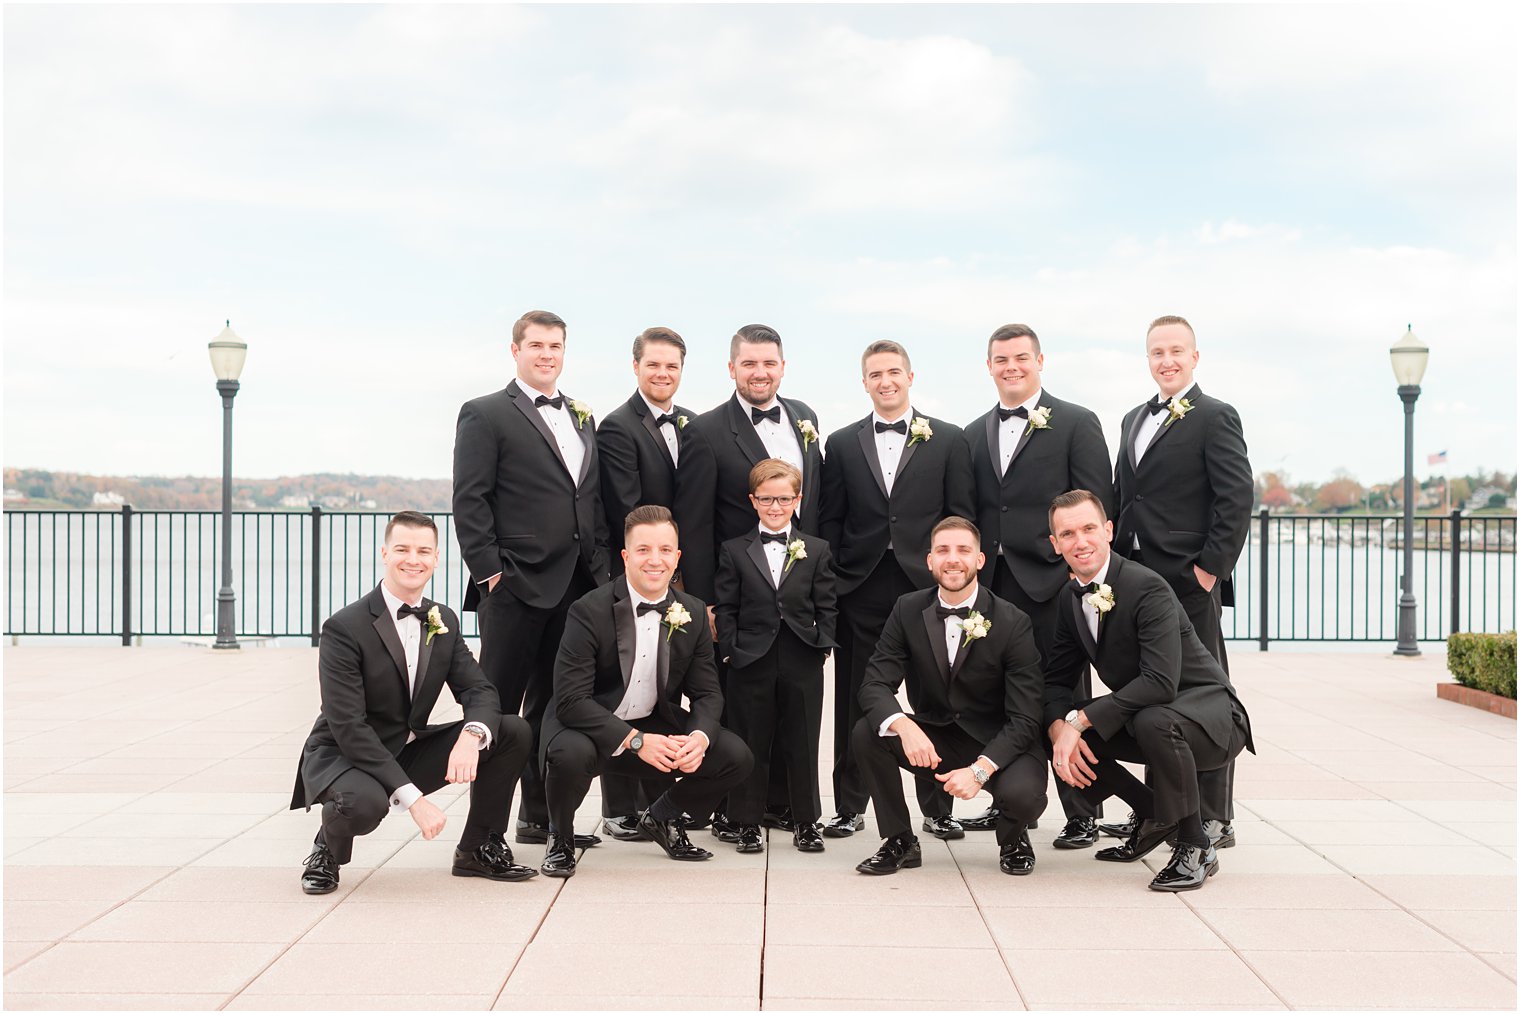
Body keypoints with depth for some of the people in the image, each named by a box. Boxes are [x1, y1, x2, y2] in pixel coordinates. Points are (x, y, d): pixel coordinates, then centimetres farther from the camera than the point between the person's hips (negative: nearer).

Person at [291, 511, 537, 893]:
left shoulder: (444, 621, 1)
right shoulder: (344, 628, -20)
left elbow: (479, 690, -3)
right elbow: (348, 727, -25)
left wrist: (472, 735, -29)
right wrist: (412, 798, -31)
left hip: (409, 754, 6)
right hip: (344, 757, -6)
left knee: (514, 732, -9)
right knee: (365, 802, -40)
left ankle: (478, 848, 6)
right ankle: (327, 852, -3)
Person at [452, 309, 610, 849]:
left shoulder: (582, 419, 18)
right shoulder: (486, 415, -2)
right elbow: (469, 501, -8)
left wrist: (600, 567, 10)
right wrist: (489, 572, -14)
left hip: (577, 584, 6)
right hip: (515, 586, -6)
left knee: (553, 704, 13)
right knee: (498, 707, 0)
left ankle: (540, 816, 22)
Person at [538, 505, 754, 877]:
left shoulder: (692, 613, -3)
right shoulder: (590, 612, -20)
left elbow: (707, 693, 0)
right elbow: (571, 700, -25)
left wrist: (699, 736, -23)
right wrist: (635, 741, -33)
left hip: (656, 725, 5)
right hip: (588, 727, -4)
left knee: (737, 758, -13)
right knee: (570, 753, -38)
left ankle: (662, 817, 15)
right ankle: (561, 838, -4)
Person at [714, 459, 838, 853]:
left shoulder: (816, 550, 7)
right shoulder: (733, 551, 4)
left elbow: (826, 607, 7)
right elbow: (726, 609, 2)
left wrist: (822, 645, -3)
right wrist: (730, 650, -5)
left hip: (802, 662, 1)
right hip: (751, 660, -1)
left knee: (802, 743, 7)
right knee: (750, 743, 6)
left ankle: (806, 821, 18)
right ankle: (747, 821, 16)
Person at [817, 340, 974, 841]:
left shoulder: (947, 439, 6)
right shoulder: (841, 444, 10)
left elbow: (961, 517, 4)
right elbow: (830, 521, 9)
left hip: (927, 586, -1)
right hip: (861, 589, 1)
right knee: (855, 701, 5)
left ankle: (937, 807, 14)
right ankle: (850, 805, 16)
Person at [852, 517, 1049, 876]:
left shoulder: (1013, 622, -13)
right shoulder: (908, 610, -4)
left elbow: (1024, 719, -16)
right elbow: (874, 684, -11)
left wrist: (980, 769, -32)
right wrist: (905, 726, -33)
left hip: (996, 745, -3)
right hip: (930, 741, 3)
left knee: (1023, 793, -33)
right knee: (866, 732, -23)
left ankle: (1012, 839, 7)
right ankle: (900, 841, -1)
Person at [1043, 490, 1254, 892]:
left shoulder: (1147, 588, -23)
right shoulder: (1071, 598, 2)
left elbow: (1160, 682, -33)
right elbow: (1056, 679, 4)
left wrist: (1080, 721, -31)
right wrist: (1061, 729, -19)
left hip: (1208, 710, -8)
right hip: (1140, 717, 8)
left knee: (1152, 720, -39)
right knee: (1051, 724, -8)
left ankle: (1195, 847, -17)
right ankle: (1152, 815, 11)